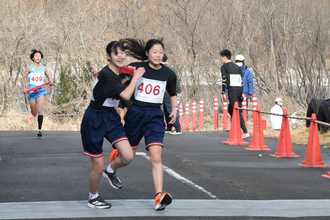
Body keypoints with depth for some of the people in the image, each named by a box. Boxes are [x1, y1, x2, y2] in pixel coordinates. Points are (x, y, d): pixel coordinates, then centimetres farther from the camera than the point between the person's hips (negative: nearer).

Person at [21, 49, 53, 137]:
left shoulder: (44, 68, 5)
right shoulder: (30, 68, -1)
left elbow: (49, 76, 18)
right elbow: (22, 79, 6)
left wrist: (51, 81, -4)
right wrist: (24, 88, -8)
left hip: (41, 91, 0)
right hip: (32, 92, 0)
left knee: (40, 110, -18)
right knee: (34, 114, 7)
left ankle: (39, 130, -14)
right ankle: (33, 110, 47)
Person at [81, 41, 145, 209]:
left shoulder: (117, 72, 3)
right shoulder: (106, 74, -24)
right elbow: (126, 95, -26)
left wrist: (128, 78, 14)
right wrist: (136, 77, -15)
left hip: (111, 118, 7)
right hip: (94, 120, -7)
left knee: (128, 157, -13)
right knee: (98, 168, 1)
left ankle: (110, 170, 20)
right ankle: (93, 198, 28)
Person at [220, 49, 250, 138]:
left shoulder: (224, 67, 2)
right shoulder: (237, 67, 21)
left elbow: (224, 80, -6)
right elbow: (241, 80, 18)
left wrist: (223, 93, -6)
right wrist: (242, 93, 20)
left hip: (232, 90, -7)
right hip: (239, 89, 7)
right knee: (230, 109, 19)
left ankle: (245, 132, -14)